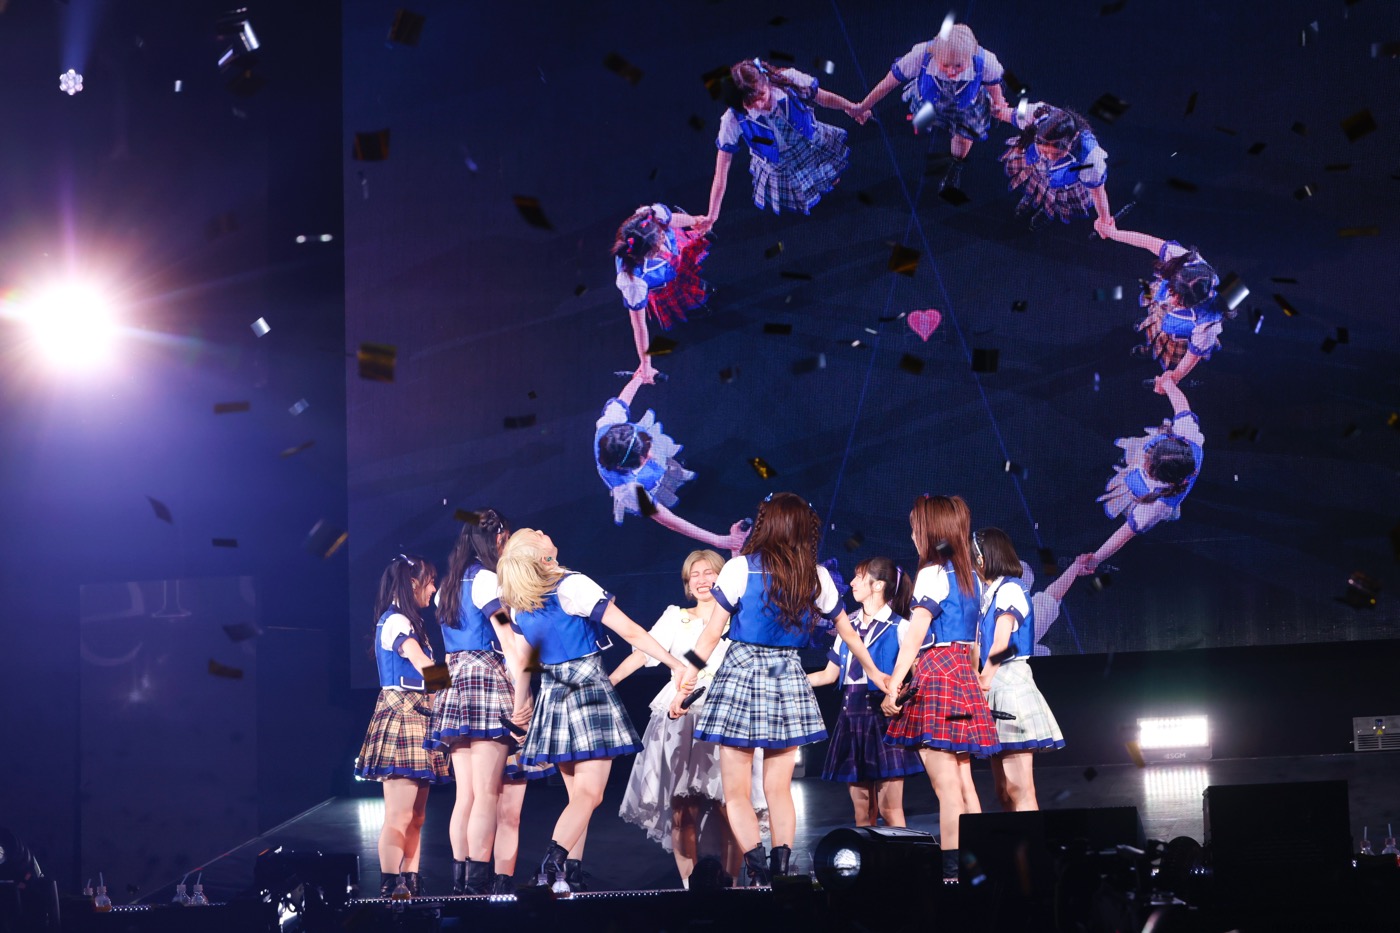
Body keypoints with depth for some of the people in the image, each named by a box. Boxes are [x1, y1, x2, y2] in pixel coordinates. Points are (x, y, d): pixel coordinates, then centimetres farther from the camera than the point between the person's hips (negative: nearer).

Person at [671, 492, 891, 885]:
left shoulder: (740, 568, -8)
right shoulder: (816, 576, 4)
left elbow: (712, 634, -8)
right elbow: (847, 631, 18)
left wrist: (687, 682, 0)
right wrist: (873, 672, 33)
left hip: (740, 674, -3)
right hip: (789, 678, 4)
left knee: (736, 793, -1)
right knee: (779, 789, 11)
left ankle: (758, 871, -15)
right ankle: (781, 870, 2)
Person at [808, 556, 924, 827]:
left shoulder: (898, 627, -3)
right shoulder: (850, 625, 16)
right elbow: (829, 674, 20)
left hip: (883, 716, -6)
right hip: (852, 718, 6)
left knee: (890, 808, -9)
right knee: (862, 809, 6)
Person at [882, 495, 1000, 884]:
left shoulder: (932, 574, -9)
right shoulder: (969, 576, 16)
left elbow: (915, 634, -16)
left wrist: (893, 685, -17)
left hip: (935, 671, -8)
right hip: (964, 674, 8)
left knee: (946, 784, -11)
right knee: (963, 781, 9)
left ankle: (951, 871, -14)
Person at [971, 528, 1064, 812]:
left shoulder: (1009, 590, -7)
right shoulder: (992, 593, 19)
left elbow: (1001, 643, -18)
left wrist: (985, 677, -4)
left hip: (1010, 682, -10)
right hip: (997, 687, 10)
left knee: (1018, 790, -14)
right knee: (1004, 792, 8)